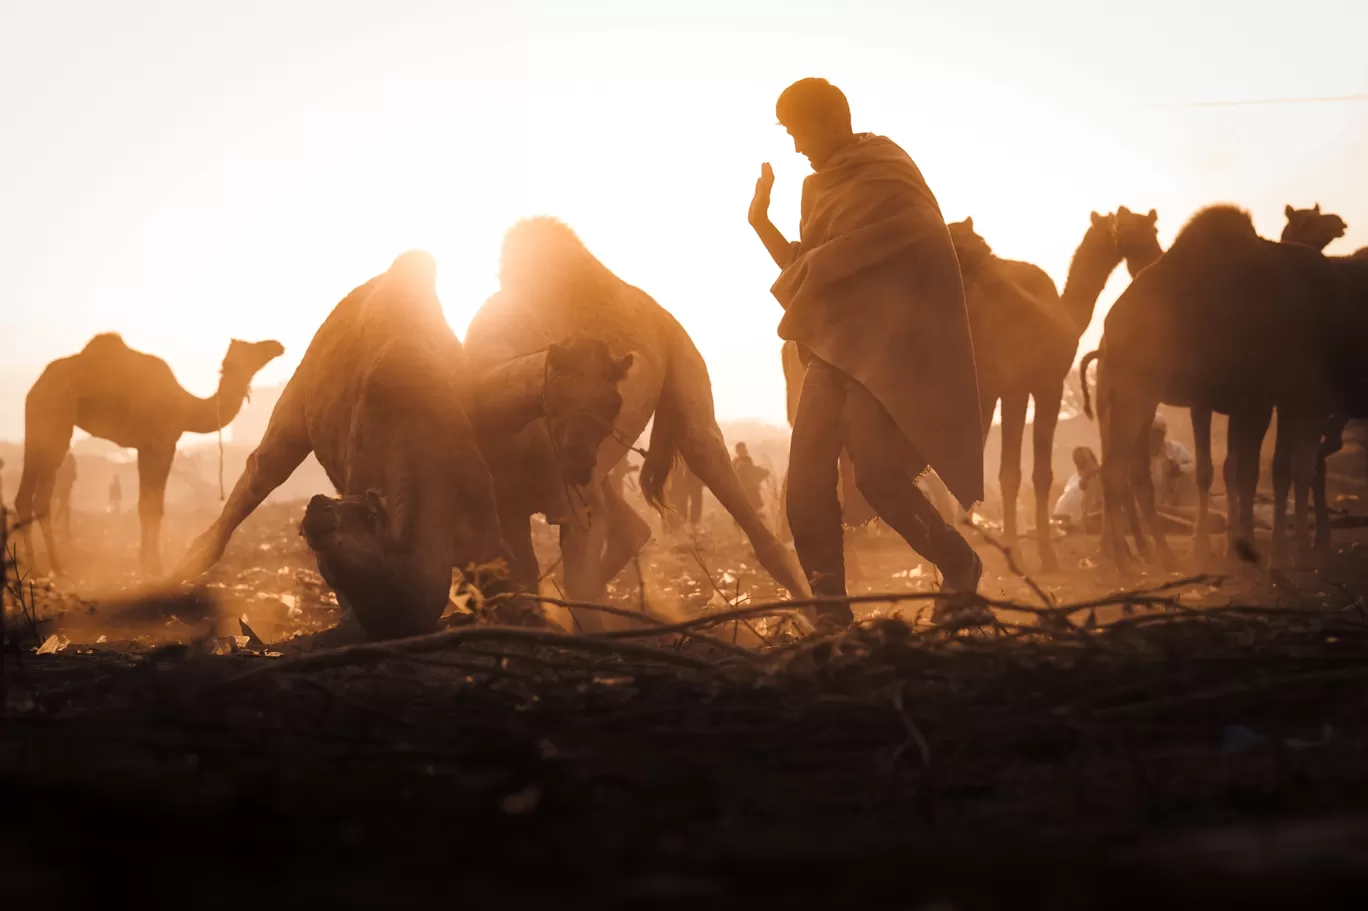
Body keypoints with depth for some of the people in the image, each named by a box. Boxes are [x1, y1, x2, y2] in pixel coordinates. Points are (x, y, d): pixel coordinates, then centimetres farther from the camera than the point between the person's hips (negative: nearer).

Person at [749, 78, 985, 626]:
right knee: (806, 484, -4)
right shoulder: (819, 186, 19)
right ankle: (830, 608, 1)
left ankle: (960, 566, 10)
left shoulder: (886, 174, -5)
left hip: (881, 350, -7)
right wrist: (762, 224, 14)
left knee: (877, 473, -12)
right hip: (830, 349, 7)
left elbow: (929, 253, -14)